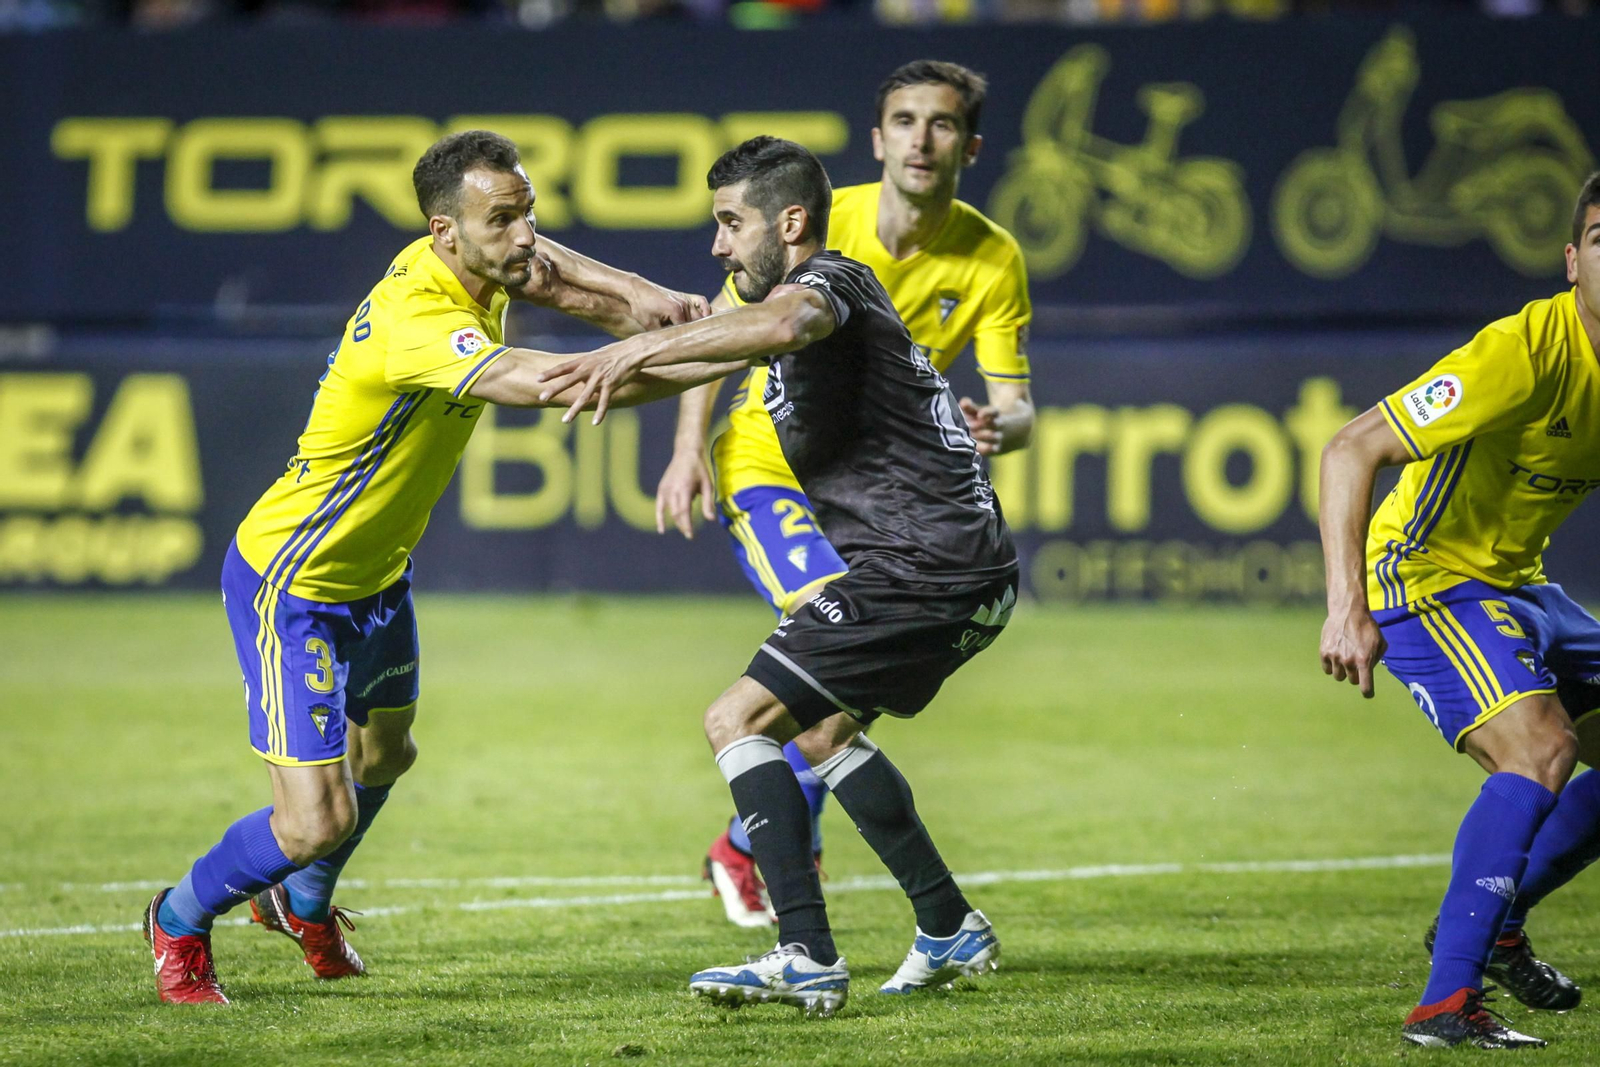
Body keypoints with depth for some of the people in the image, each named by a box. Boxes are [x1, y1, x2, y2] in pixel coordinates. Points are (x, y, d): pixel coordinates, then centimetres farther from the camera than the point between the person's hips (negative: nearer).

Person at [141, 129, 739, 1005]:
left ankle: (302, 901, 59)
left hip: (374, 570, 10)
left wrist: (637, 299, -9)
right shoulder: (415, 324, -36)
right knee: (316, 823, -12)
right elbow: (551, 382, -47)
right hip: (292, 584, -10)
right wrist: (717, 361, -45)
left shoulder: (468, 264, -9)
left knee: (381, 753, 31)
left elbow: (544, 271, 12)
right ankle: (181, 919, 18)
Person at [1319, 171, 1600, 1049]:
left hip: (1515, 583, 9)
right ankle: (1446, 1002, -27)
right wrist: (1346, 605, -37)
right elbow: (1350, 451, -29)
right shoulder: (1525, 352, -27)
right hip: (1425, 578, -9)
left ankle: (1489, 924, 28)